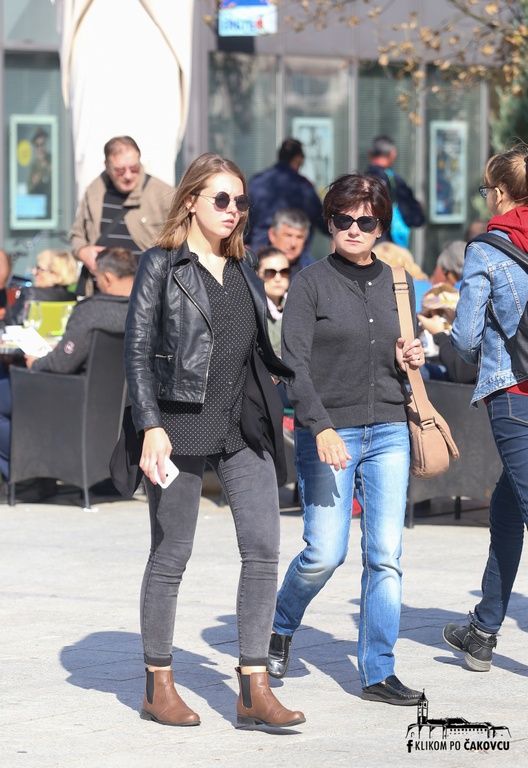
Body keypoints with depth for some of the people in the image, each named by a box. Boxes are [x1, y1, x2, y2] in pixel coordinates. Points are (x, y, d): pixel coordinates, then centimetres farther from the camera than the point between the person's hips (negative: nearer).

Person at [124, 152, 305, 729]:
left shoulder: (242, 271, 16)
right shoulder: (162, 265, -1)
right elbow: (138, 350, -7)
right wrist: (151, 427, -16)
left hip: (244, 426, 5)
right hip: (182, 423, -5)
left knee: (263, 548, -6)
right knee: (170, 556, 2)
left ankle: (254, 690, -5)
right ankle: (158, 688, 13)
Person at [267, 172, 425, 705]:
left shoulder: (397, 283, 12)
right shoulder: (310, 284, -2)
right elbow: (295, 363, -10)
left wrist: (411, 360, 1)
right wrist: (321, 428, -21)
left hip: (388, 433, 4)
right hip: (327, 432, -4)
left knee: (385, 555, -2)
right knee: (324, 554, -7)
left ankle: (378, 672, 4)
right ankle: (280, 626, 23)